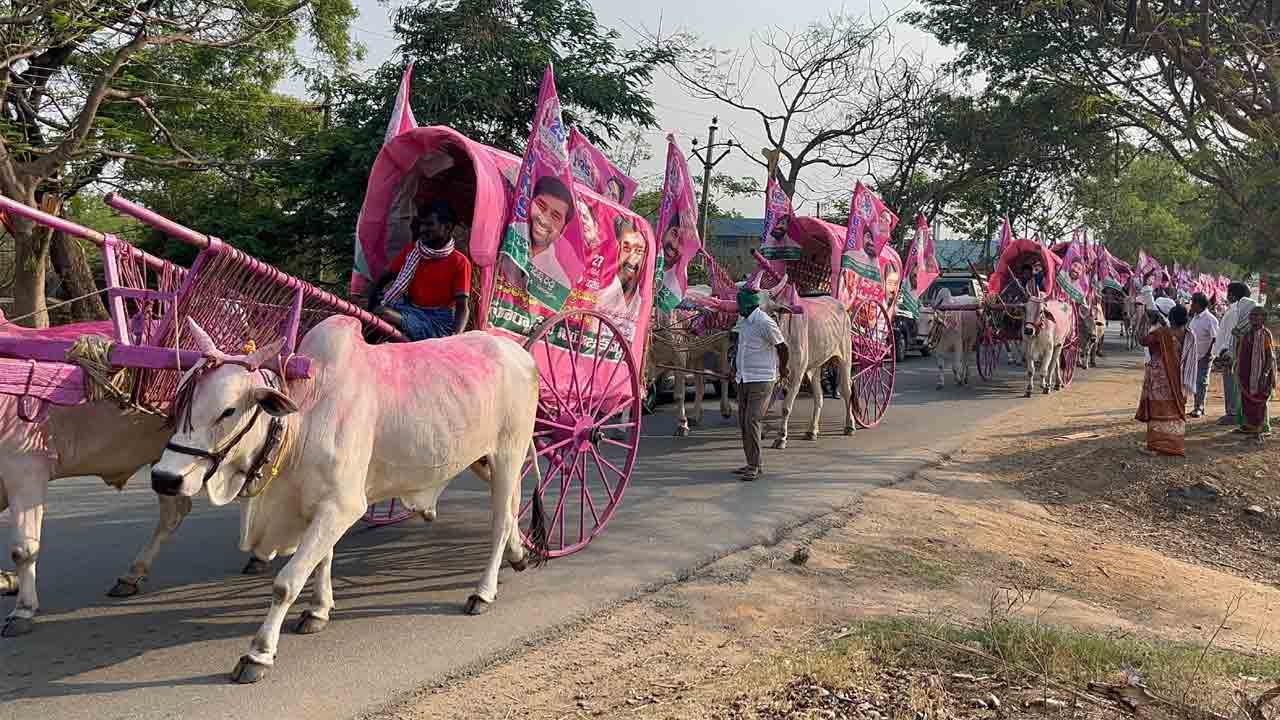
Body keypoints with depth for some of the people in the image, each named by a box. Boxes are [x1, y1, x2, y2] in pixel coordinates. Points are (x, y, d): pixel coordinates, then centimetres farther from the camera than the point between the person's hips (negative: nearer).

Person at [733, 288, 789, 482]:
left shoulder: (764, 323, -16)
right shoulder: (743, 322, 11)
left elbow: (783, 348, -9)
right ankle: (752, 464, 17)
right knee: (743, 421, 9)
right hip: (743, 379, 9)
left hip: (761, 379, -9)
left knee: (752, 421, -13)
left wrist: (782, 370, 5)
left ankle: (755, 466, -7)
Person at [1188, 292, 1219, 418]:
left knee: (1202, 381, -3)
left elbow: (1215, 338, -16)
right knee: (1195, 380, 12)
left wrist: (1209, 354, -18)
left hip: (1204, 356, -8)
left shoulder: (1210, 319, -15)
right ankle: (1197, 406, 20)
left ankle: (1199, 408, 4)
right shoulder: (1195, 317, 10)